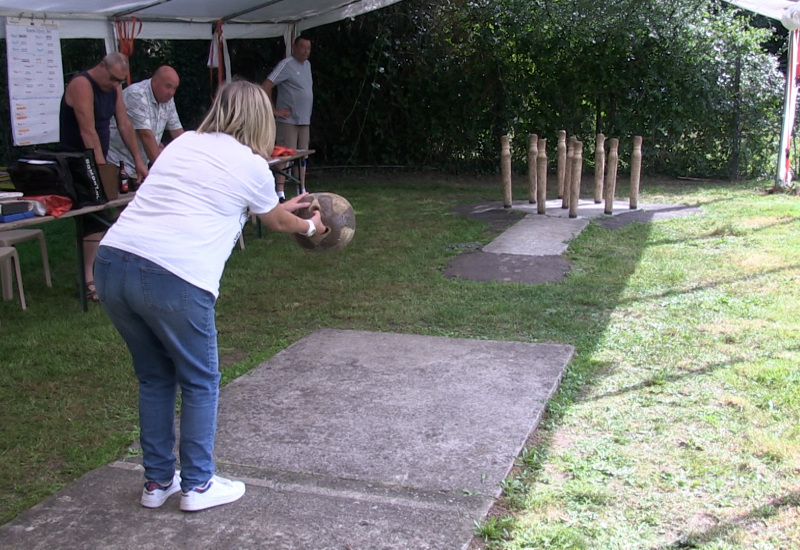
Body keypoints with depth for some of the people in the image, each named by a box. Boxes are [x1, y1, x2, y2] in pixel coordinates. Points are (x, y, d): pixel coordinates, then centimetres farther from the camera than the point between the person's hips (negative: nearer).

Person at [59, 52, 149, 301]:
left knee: (104, 214, 8)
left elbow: (125, 124, 9)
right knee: (96, 218, -15)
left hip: (96, 162, 8)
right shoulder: (82, 85, -18)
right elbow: (88, 131, -24)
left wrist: (138, 160, 4)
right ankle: (88, 280, -12)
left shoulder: (113, 87, 8)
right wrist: (103, 168, -27)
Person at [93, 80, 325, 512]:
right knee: (200, 384, 15)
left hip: (111, 264, 6)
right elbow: (277, 223, 25)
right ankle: (198, 485, 26)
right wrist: (311, 226, 49)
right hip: (175, 279, -6)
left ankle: (158, 481, 34)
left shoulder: (182, 144, 22)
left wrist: (281, 206, 53)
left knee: (154, 378, 23)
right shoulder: (253, 167, 6)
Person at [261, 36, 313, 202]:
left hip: (304, 120, 8)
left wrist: (307, 113, 14)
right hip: (289, 120, -8)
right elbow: (266, 86, -16)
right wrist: (275, 110, -15)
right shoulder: (286, 65, -10)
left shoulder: (307, 65, 14)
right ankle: (280, 193, -11)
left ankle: (302, 192, 20)